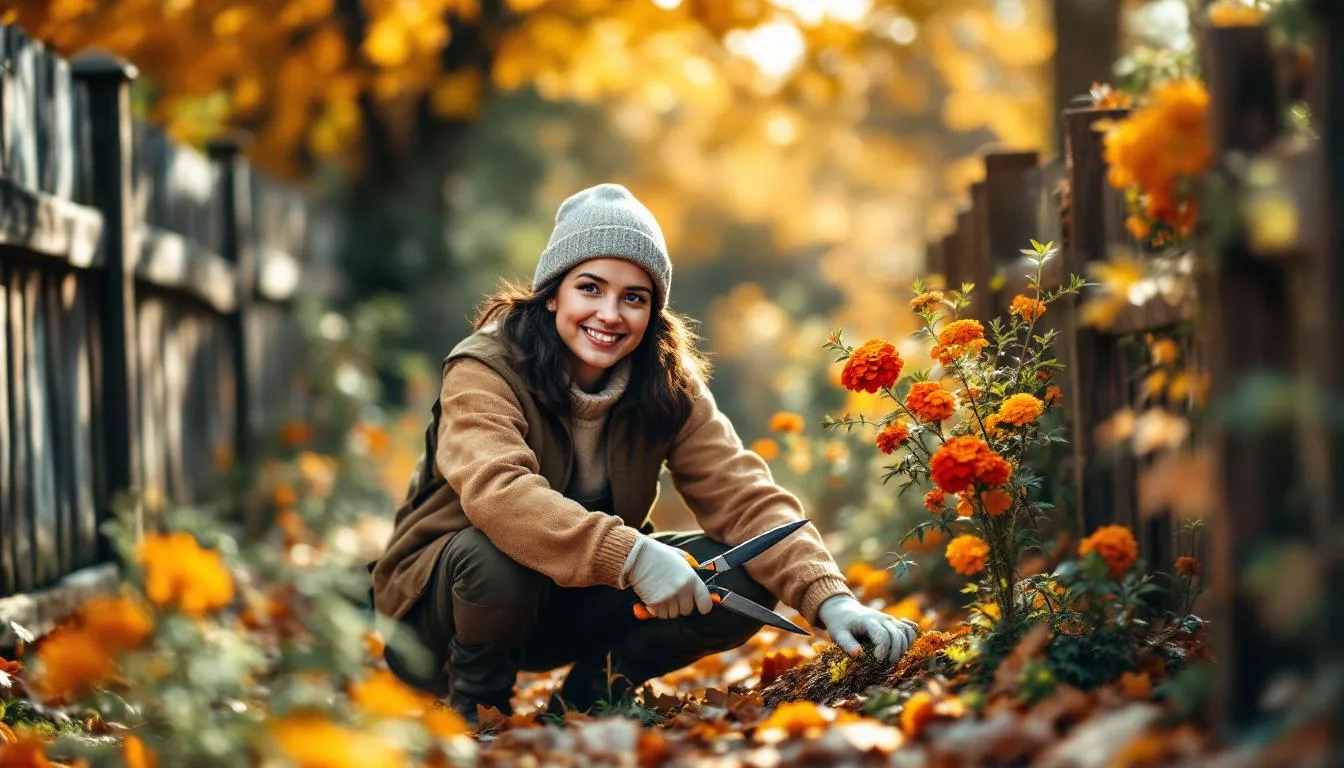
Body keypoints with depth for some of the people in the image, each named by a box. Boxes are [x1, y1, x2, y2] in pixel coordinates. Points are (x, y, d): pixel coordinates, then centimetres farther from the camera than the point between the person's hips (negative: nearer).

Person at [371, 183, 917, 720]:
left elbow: (743, 495, -17)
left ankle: (592, 690, 5)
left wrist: (829, 598, -33)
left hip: (577, 602, 5)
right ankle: (478, 698, -8)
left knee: (740, 579, -16)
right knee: (500, 556, -38)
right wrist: (631, 555, -52)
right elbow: (497, 491, -41)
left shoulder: (670, 385, -7)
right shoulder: (484, 372, -23)